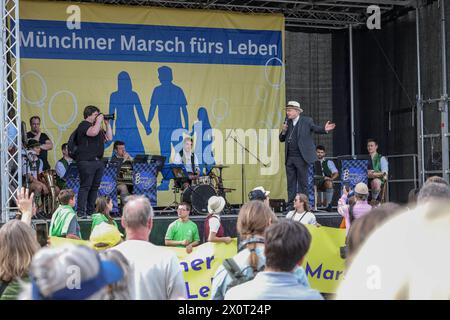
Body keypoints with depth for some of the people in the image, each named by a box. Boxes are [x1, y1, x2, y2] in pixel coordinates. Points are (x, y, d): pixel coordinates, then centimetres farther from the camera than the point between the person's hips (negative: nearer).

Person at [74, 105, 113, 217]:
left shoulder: (97, 126, 22)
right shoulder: (84, 125, -5)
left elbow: (109, 137, 21)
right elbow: (93, 132, -25)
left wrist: (107, 123, 14)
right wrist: (99, 120, -11)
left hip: (98, 161, 9)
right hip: (86, 161, -9)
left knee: (95, 187, 9)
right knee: (85, 186, -10)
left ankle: (90, 211, 15)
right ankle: (81, 212, -9)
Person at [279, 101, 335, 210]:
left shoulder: (306, 121, -1)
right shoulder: (287, 122, 12)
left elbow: (315, 128, -11)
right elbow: (281, 139, 15)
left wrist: (324, 129, -31)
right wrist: (283, 131, -5)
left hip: (301, 157, -5)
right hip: (289, 158, 5)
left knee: (303, 183, 0)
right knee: (291, 183, 8)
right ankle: (291, 205, 12)